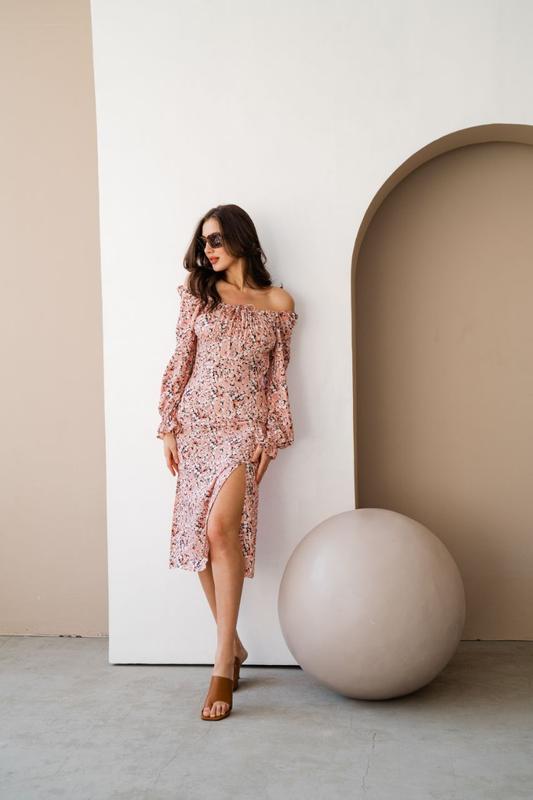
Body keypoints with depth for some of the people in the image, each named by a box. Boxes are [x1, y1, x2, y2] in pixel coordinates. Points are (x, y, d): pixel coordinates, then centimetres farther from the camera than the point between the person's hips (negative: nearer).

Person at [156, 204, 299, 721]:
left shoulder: (278, 303, 5)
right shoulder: (198, 295, 9)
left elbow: (277, 377, 5)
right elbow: (180, 362, 7)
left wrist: (272, 436, -2)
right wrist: (168, 425, 1)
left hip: (243, 427, -3)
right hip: (195, 424, 3)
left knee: (220, 528, -20)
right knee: (198, 535, 2)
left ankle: (223, 663, -12)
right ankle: (232, 645, 19)